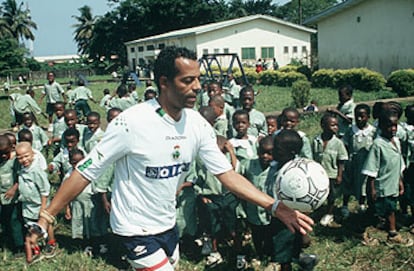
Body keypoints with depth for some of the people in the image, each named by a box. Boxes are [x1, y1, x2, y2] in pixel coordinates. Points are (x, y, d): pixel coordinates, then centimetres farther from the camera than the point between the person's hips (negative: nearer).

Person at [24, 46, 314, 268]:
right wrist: (45, 219, -21)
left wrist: (275, 206, -15)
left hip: (168, 224, 7)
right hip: (136, 228, -6)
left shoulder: (198, 124, -8)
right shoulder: (131, 123, -25)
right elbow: (86, 171, -19)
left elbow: (228, 174, -7)